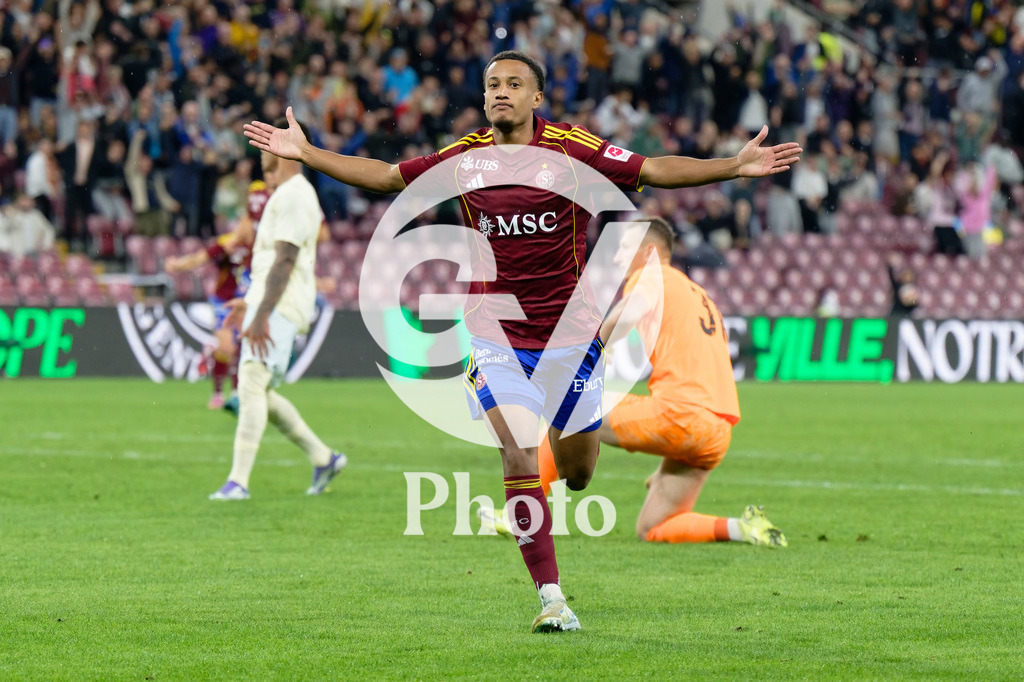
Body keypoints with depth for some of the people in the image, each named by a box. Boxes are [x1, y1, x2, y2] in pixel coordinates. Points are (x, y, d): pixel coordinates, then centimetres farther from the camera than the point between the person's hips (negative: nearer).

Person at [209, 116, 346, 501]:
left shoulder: (294, 195, -13)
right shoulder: (286, 195, 21)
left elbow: (285, 261, -21)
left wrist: (262, 315, -26)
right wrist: (250, 302, 30)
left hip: (279, 308, -11)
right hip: (267, 303, 11)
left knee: (252, 383, -19)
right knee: (258, 392, 13)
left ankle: (238, 481, -26)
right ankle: (323, 458, 19)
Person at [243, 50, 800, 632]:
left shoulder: (573, 149, -7)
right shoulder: (467, 157, -1)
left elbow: (655, 170, -10)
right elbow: (383, 175, 8)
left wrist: (736, 166, -21)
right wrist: (305, 152, 4)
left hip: (568, 330, 0)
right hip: (497, 335, 0)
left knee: (577, 469, 8)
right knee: (520, 459, -15)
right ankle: (552, 597, -10)